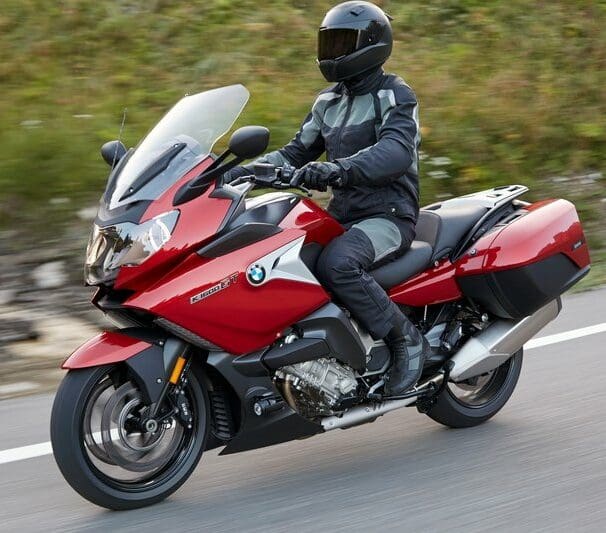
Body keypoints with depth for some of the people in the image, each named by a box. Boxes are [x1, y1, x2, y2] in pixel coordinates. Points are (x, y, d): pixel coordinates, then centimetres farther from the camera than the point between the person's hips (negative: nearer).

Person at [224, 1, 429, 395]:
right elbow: (297, 152, 21)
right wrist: (243, 172, 4)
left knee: (337, 263, -37)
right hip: (343, 215, 8)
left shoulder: (395, 95, -8)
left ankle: (406, 338, -21)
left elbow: (397, 151, -27)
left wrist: (338, 169, -44)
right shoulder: (329, 102, 17)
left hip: (389, 217, -8)